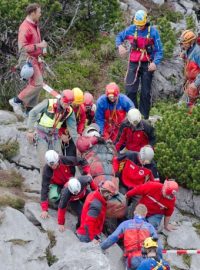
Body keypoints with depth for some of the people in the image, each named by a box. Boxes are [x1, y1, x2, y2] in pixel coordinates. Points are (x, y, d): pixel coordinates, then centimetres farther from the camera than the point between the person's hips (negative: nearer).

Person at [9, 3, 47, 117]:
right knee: (38, 83, -16)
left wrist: (42, 50, 15)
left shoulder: (35, 26, 13)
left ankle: (30, 110, 15)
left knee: (34, 84, 9)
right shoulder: (25, 27, -17)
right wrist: (38, 45, -22)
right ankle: (16, 101, -6)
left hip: (35, 59, 9)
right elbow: (22, 48, -21)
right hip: (28, 59, -9)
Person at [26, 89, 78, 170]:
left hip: (54, 137, 4)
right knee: (44, 162, -11)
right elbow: (33, 113, -10)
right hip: (42, 135, -4)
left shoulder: (69, 111, -6)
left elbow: (72, 129, 1)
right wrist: (30, 131, -10)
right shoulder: (49, 103, -18)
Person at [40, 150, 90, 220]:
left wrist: (87, 173, -25)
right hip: (56, 184, -2)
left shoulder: (65, 160, -30)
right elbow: (44, 188, -30)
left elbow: (82, 161, -13)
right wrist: (44, 210, -32)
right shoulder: (47, 170, -32)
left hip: (69, 182, 2)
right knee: (53, 197, -32)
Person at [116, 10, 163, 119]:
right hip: (134, 64, 2)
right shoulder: (131, 29, -2)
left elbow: (159, 50, -8)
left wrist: (155, 63, -24)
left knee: (145, 93, 4)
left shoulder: (153, 31, -8)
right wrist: (119, 45, -7)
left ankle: (144, 117, 12)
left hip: (147, 65, -2)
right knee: (130, 91, -6)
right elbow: (119, 37, 15)